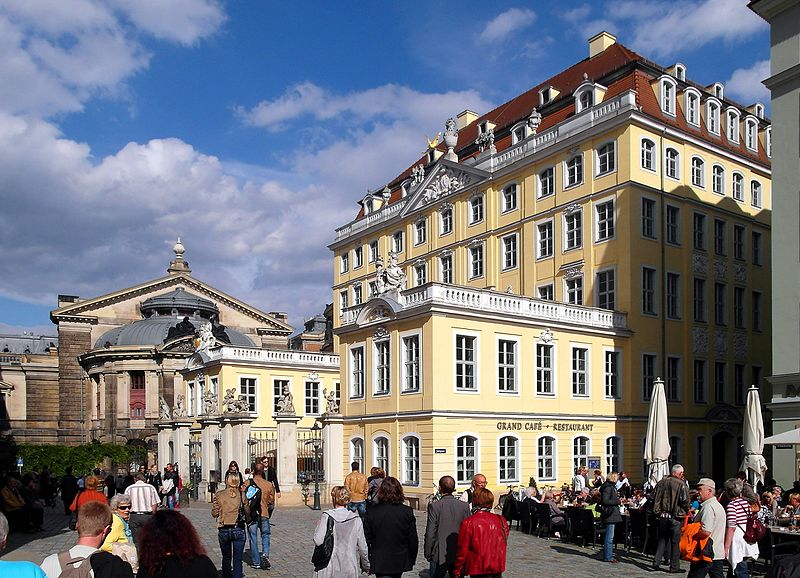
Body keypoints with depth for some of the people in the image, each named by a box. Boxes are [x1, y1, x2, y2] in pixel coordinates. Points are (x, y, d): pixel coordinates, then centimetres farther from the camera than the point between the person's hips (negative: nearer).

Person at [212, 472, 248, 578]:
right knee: (237, 559, 4)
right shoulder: (242, 495, -5)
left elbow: (214, 513, 0)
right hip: (238, 529, -1)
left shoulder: (219, 495, -5)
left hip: (223, 531, 1)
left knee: (226, 558, 20)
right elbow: (247, 511, 4)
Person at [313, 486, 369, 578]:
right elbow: (362, 547, 1)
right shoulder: (356, 519, -3)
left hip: (328, 569, -1)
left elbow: (318, 541, -11)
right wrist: (366, 566, 16)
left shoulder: (327, 517, -8)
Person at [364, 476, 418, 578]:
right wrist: (412, 559, 12)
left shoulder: (372, 511, -12)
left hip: (379, 562, -2)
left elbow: (366, 538, -4)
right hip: (400, 562, 3)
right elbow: (413, 539, -3)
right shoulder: (407, 512, -9)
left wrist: (367, 562, 9)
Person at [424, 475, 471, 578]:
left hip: (440, 555, -3)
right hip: (459, 554, 3)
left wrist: (427, 554, 0)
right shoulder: (464, 506, -3)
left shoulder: (435, 506, -13)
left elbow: (430, 534, -11)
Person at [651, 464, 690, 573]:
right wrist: (686, 511, 4)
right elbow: (685, 501, -15)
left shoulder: (661, 483, 5)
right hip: (675, 517, -5)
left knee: (662, 539, 16)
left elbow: (654, 498, 7)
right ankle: (674, 566, 10)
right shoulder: (681, 484, -11)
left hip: (662, 516, 5)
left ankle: (656, 562, 9)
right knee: (675, 541, 6)